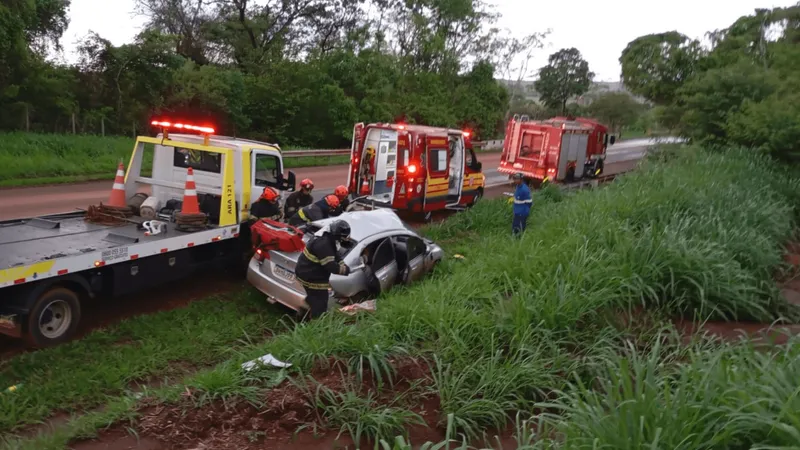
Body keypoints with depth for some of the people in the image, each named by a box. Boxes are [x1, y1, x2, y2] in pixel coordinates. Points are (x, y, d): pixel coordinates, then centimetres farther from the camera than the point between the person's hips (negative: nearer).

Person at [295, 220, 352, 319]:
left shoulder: (327, 237, 2)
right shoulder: (323, 243, -32)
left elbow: (335, 255, 12)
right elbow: (331, 266, -31)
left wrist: (343, 265, -3)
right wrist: (345, 270, -17)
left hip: (309, 273, 10)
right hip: (310, 277, -10)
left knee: (314, 300, 27)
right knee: (320, 305, 1)